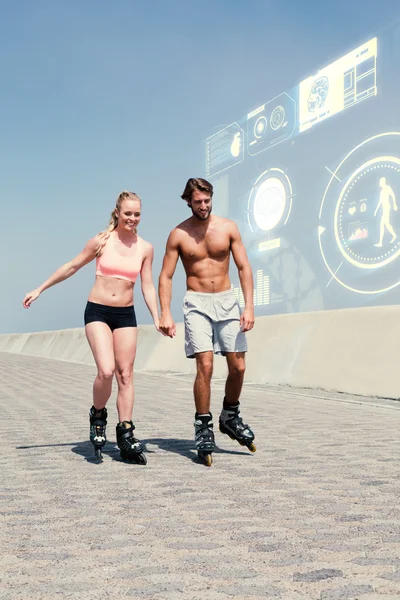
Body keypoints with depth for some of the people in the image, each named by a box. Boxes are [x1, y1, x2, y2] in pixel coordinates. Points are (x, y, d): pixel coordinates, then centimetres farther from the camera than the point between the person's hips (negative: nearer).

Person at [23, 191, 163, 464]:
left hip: (126, 315, 3)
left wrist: (157, 319, 1)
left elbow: (148, 287, 8)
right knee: (106, 371, -18)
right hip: (97, 311, -3)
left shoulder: (145, 248, 3)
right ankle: (98, 415, 10)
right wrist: (40, 289, 11)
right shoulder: (101, 241, -3)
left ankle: (126, 435, 9)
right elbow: (72, 267, 7)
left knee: (126, 375, 1)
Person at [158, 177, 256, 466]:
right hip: (197, 303, -2)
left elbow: (244, 268, 1)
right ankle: (203, 427, -2)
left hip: (227, 301, 2)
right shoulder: (178, 234, -1)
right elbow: (166, 276, 0)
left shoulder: (228, 228, 2)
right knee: (205, 366, -15)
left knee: (238, 367, 3)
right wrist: (165, 313, -12)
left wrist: (249, 306, -8)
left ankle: (230, 416, 27)